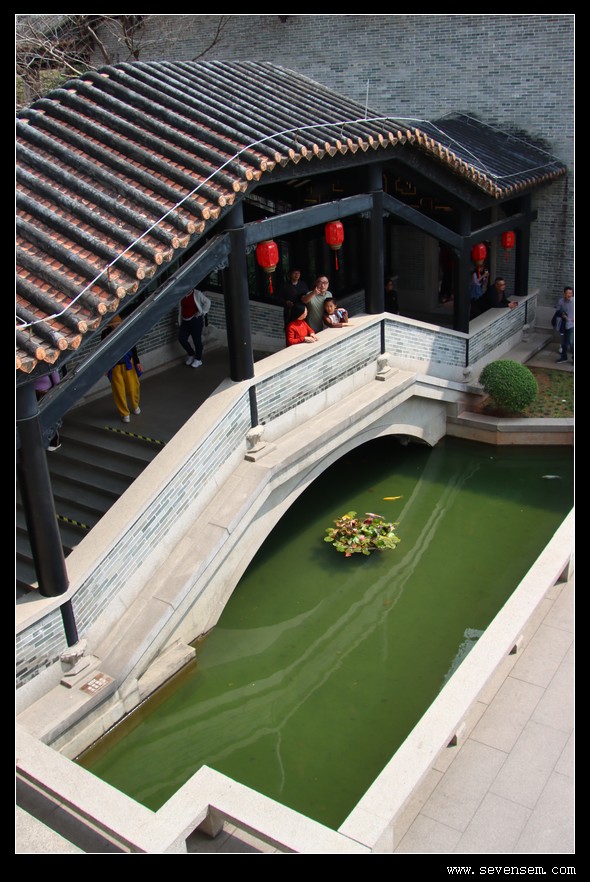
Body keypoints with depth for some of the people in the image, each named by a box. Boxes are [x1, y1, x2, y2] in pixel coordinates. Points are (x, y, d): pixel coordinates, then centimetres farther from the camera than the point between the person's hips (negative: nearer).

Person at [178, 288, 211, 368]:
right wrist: (180, 321, 12)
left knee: (197, 340, -1)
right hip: (185, 321, 6)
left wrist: (202, 312, -11)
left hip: (196, 320, -6)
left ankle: (198, 360, 14)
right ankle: (191, 354, 25)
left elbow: (207, 302, -7)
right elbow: (180, 309, 14)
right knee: (181, 338, 1)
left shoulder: (197, 294, -8)